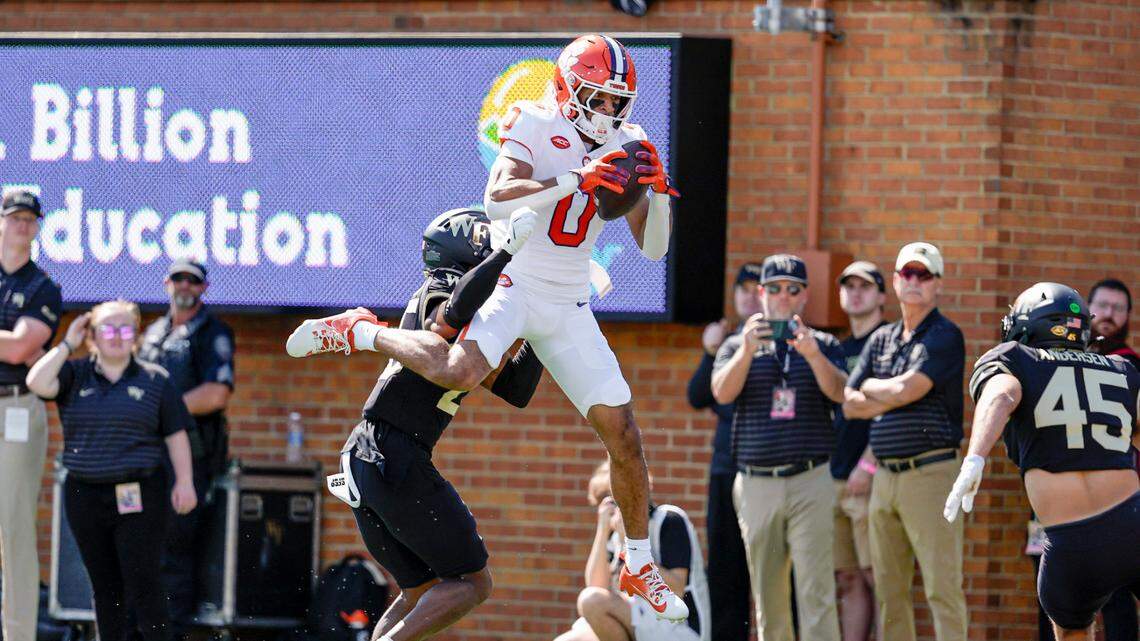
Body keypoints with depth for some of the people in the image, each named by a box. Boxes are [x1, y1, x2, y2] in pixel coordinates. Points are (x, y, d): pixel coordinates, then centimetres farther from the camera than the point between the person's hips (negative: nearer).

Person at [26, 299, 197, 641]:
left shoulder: (155, 379, 5)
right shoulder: (75, 375, 6)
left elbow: (176, 435, 5)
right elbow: (37, 383, -13)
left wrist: (184, 481, -3)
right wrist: (67, 345, -7)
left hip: (139, 497, -2)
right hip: (85, 495, 2)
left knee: (143, 585, -8)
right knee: (105, 587, 8)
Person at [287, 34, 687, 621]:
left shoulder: (624, 146, 7)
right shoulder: (535, 127, -9)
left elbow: (653, 248, 7)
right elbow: (497, 199, -26)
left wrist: (657, 191, -12)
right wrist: (575, 182, -33)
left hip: (567, 307, 5)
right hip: (510, 281, -5)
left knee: (622, 432, 2)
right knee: (459, 371, -35)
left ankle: (638, 565, 18)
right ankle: (360, 333, -5)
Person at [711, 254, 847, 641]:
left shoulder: (822, 345, 11)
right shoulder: (738, 345, 13)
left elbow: (839, 392, -7)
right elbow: (722, 392, -5)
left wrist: (813, 354, -26)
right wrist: (748, 350, -21)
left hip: (810, 481, -2)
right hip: (756, 484, 2)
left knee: (816, 590, -11)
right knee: (767, 593, 5)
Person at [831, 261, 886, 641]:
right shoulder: (841, 349, 20)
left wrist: (869, 463, -18)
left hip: (872, 479, -7)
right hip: (836, 479, 7)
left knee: (877, 576, -11)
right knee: (848, 580, 5)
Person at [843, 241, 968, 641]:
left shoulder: (945, 337, -3)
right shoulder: (880, 339, 18)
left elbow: (906, 390, -15)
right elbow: (850, 405, 12)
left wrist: (871, 387, 4)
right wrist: (893, 396, -4)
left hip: (930, 473, -7)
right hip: (884, 475, 7)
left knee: (942, 588, -10)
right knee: (889, 590, 8)